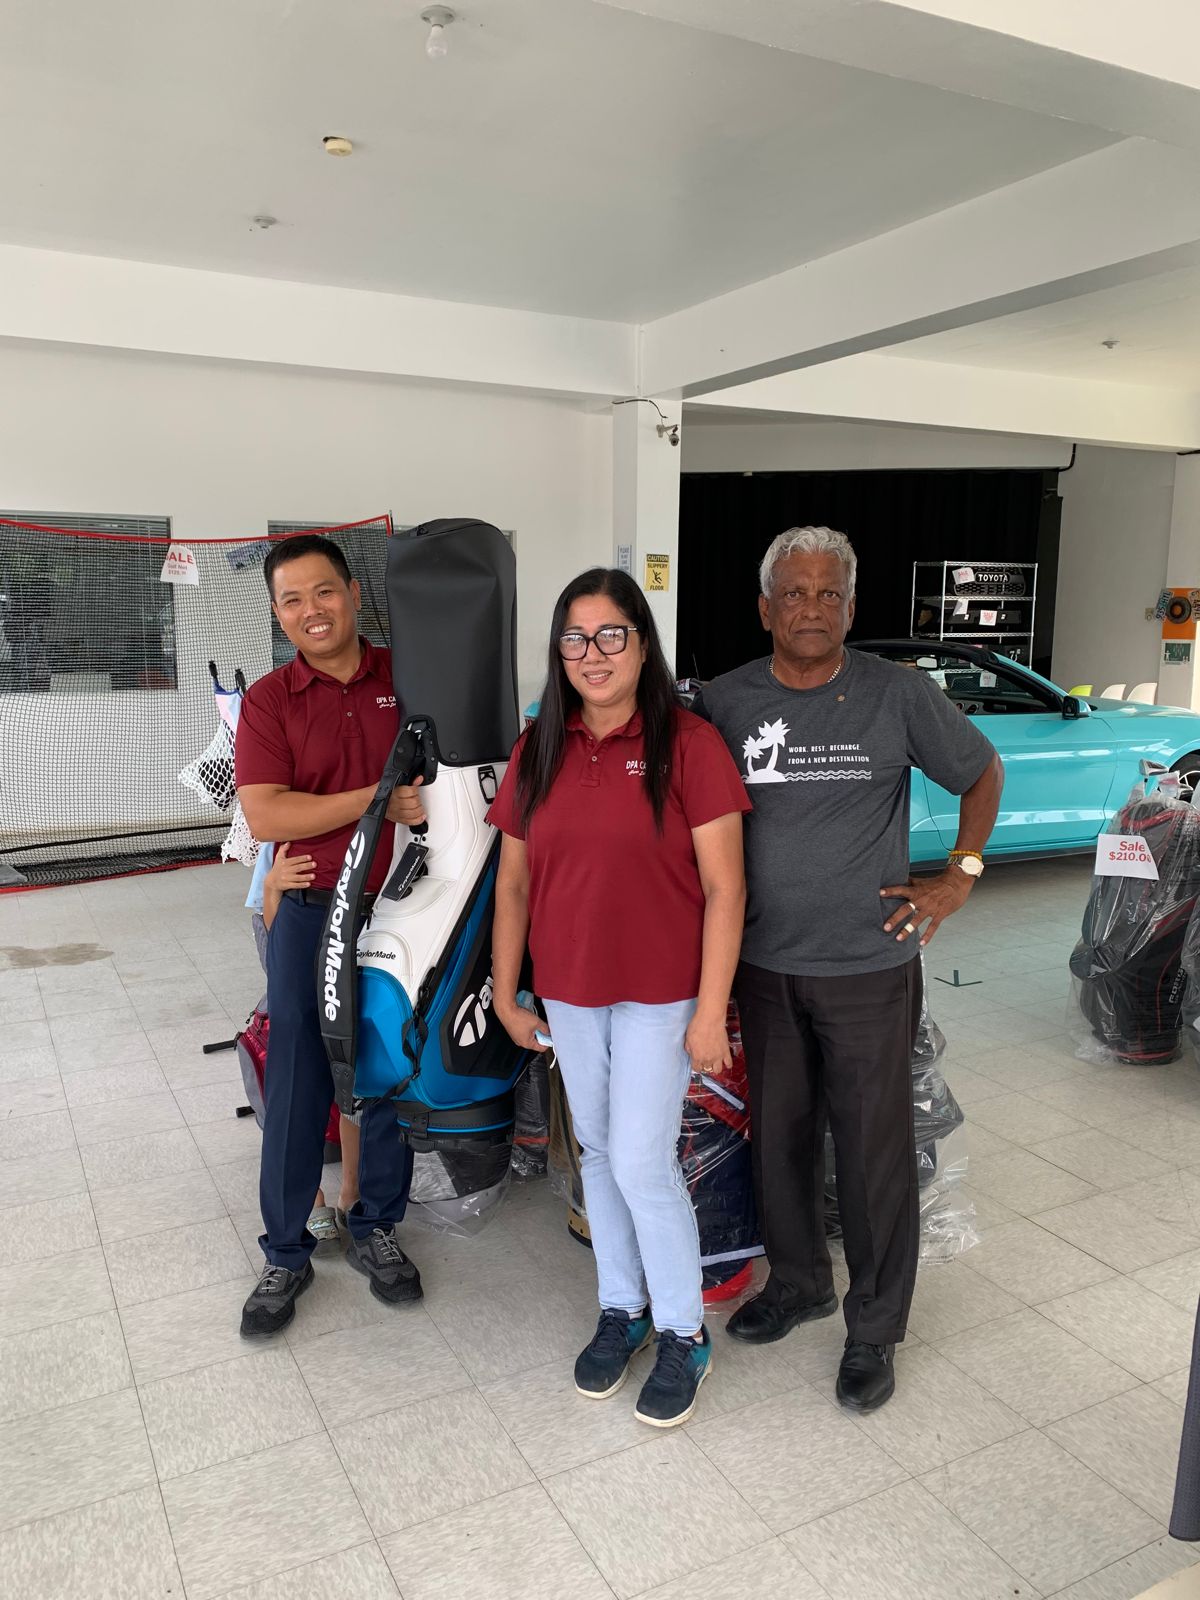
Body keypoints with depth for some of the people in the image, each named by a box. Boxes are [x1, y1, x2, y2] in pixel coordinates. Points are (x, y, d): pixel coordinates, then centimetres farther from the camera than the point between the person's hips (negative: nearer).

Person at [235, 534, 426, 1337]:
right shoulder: (268, 700, -3)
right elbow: (265, 815, -14)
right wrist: (379, 800, -20)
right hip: (312, 915, -1)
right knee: (297, 1088, 6)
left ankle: (377, 1227, 32)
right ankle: (286, 1254, 24)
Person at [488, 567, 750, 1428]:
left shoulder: (687, 744, -13)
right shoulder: (538, 752, 2)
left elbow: (724, 888, -13)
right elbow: (513, 884, 7)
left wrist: (711, 1011, -15)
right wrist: (506, 996, 8)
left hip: (660, 994, -5)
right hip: (569, 994, 5)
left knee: (643, 1163, -1)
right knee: (598, 1153, 16)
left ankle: (684, 1334, 23)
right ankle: (622, 1307, 37)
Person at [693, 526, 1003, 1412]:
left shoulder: (899, 694, -7)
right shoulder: (724, 702, -1)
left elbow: (983, 772, 6)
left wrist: (960, 876, -2)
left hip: (868, 966, -2)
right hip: (763, 964, 3)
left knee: (875, 1149, 5)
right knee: (778, 1134, 17)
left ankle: (875, 1327, 25)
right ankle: (798, 1282, 40)